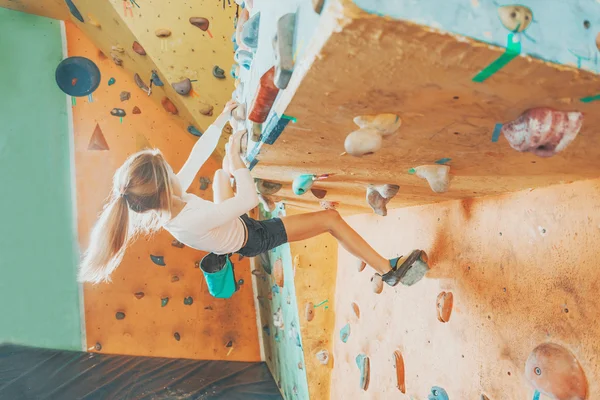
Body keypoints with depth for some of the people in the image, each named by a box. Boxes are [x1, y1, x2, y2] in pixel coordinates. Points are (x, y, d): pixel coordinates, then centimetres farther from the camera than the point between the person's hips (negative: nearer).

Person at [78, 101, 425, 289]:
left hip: (232, 231, 8)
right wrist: (235, 157, -27)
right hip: (252, 238, -8)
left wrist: (222, 119, -8)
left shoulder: (166, 200, -18)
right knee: (331, 218, -9)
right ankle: (388, 270, 6)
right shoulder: (194, 219, -42)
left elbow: (198, 155, -12)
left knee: (221, 174, 31)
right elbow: (250, 200, -36)